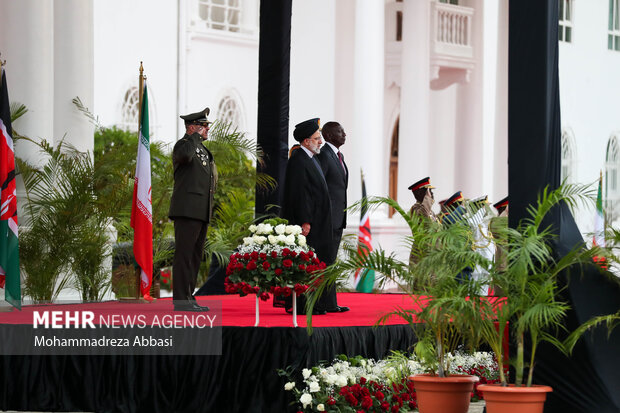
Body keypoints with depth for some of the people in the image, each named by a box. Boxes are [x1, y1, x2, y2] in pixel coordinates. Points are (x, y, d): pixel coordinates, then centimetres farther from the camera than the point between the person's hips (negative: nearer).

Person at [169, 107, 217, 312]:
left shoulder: (202, 150, 23)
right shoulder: (183, 144, -5)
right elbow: (185, 155, -31)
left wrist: (209, 210, 24)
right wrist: (196, 136, -15)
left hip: (201, 212, 10)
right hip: (187, 210, -10)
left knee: (195, 256, 9)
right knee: (184, 254, -11)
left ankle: (189, 297, 11)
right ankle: (181, 300, -13)